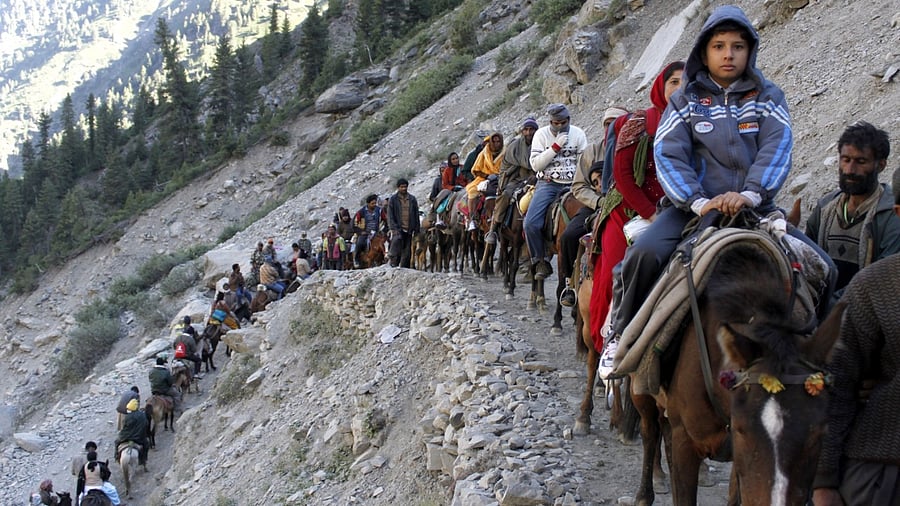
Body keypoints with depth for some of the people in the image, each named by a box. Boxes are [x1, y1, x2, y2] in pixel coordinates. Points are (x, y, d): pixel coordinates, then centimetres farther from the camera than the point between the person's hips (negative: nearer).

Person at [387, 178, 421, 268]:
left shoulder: (412, 199, 12)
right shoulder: (393, 199, 3)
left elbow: (416, 216, 15)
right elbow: (390, 216, -1)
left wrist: (416, 230, 8)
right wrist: (394, 228, -12)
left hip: (409, 230, 4)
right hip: (398, 230, -3)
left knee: (407, 253, 4)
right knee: (396, 252, -17)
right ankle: (393, 266, -14)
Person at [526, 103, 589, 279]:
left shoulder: (578, 134, 6)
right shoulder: (541, 134, 4)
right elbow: (535, 165, -4)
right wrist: (555, 147, -13)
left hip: (571, 185, 1)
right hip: (548, 184, 0)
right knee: (531, 224, -20)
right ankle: (540, 262, -5)